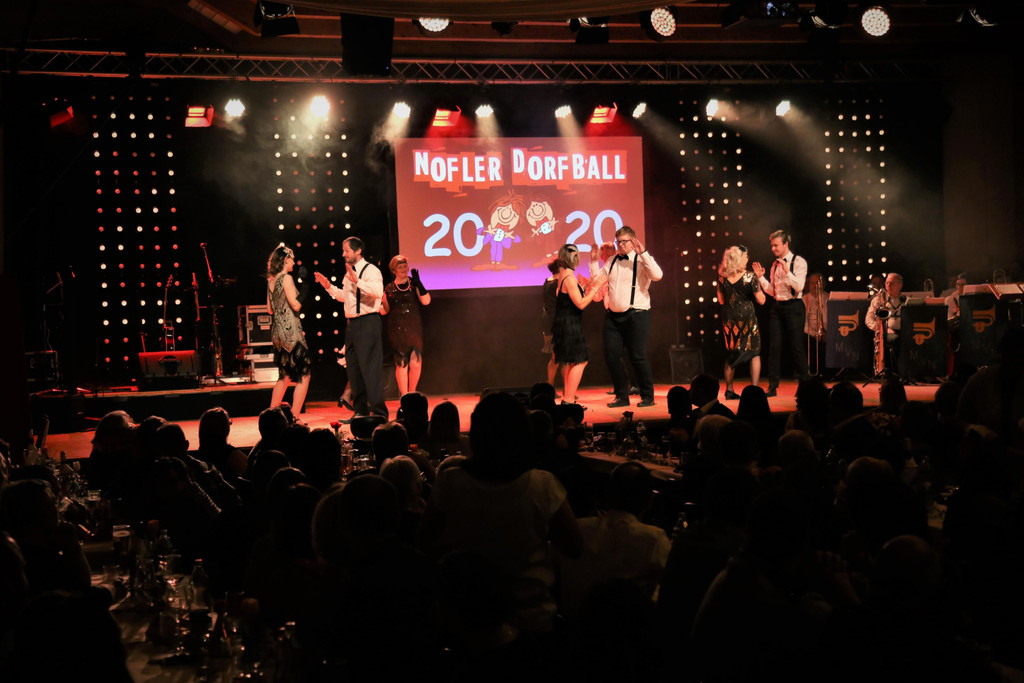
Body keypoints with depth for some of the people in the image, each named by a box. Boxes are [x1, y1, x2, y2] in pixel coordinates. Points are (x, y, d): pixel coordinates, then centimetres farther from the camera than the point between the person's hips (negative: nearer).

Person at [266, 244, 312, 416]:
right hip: (290, 330, -9)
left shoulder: (271, 280, 11)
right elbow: (295, 305, -16)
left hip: (277, 331, 9)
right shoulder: (286, 278, -12)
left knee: (284, 376, 19)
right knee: (303, 376, -2)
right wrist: (300, 302, 2)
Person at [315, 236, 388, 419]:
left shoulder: (370, 270, -10)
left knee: (370, 367, -10)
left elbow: (378, 292, -27)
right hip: (352, 323, 9)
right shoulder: (349, 273, 18)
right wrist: (328, 286, 18)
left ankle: (379, 412, -7)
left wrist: (357, 281, -32)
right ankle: (361, 410, 20)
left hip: (367, 322, -9)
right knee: (353, 369, 12)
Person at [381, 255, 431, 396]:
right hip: (396, 330, 0)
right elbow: (384, 310, 12)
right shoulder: (389, 289, 9)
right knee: (401, 363, -3)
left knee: (416, 362, -12)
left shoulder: (414, 285, 6)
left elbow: (426, 301, -6)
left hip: (414, 327, 0)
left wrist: (418, 283, -14)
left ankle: (412, 393, 9)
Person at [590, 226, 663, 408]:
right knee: (611, 356, 3)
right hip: (613, 316, 6)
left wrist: (643, 253, -23)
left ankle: (647, 397, 9)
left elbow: (657, 275, -20)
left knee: (638, 357, -5)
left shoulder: (641, 260, -2)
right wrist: (594, 261, 8)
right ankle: (622, 396, 16)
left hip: (636, 316, -6)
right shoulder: (612, 261, 16)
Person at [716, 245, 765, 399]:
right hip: (747, 317, -4)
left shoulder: (722, 278, -1)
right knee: (754, 353, 8)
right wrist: (758, 281, 3)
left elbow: (721, 300, 9)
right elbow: (761, 300, -8)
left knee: (731, 354, 16)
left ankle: (729, 390, 16)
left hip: (729, 318, 4)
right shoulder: (749, 277, -12)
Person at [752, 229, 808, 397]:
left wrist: (787, 271, -25)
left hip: (793, 306, -6)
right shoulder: (775, 265, 13)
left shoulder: (798, 262, -6)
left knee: (796, 347, -3)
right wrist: (760, 277, 2)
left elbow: (799, 287, -17)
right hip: (777, 307, 6)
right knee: (774, 347, 3)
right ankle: (772, 386, 7)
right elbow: (772, 291, 13)